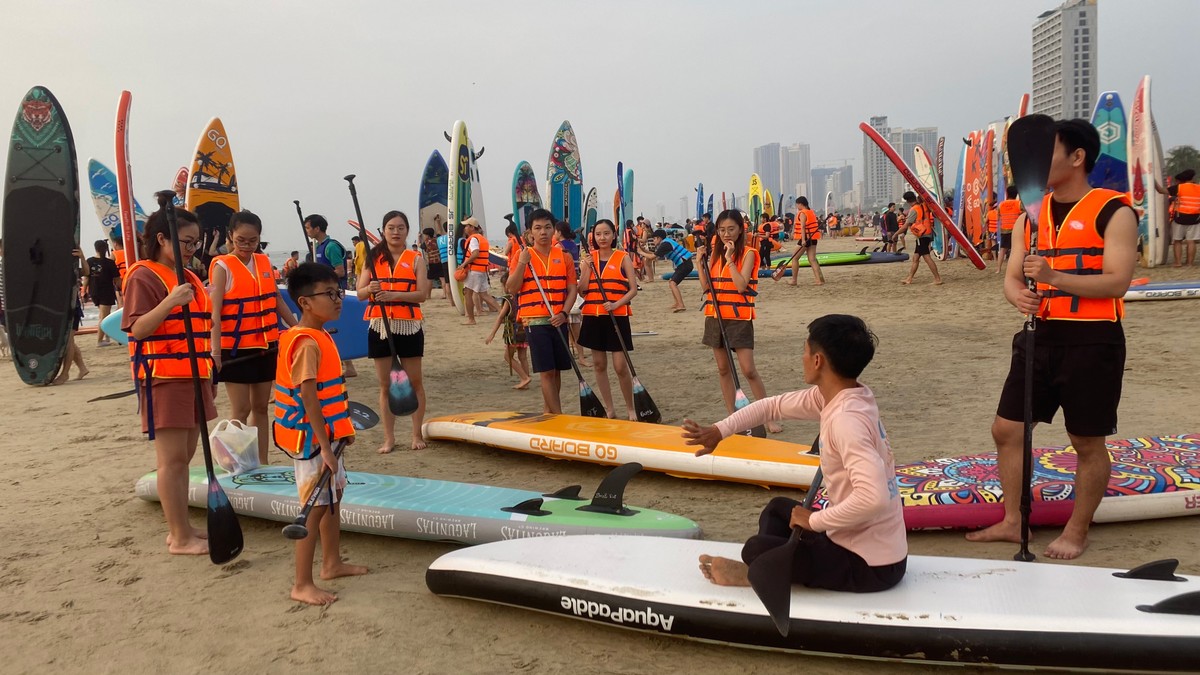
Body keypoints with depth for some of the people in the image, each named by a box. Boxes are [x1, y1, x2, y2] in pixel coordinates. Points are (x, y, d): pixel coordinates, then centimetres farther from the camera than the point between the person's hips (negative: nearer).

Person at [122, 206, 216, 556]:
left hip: (193, 377, 8)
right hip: (163, 378, -8)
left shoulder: (190, 278, 17)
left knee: (185, 456, 11)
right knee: (172, 458, -5)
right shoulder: (144, 276, -8)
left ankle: (182, 528, 19)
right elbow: (137, 329, -16)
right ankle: (180, 537, 1)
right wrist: (170, 302, -30)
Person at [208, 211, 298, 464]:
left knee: (261, 407, 11)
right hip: (236, 348, -5)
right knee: (241, 409, -2)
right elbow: (214, 309, -15)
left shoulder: (264, 262, 9)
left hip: (266, 345, 5)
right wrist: (215, 349, -24)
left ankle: (262, 463, 19)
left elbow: (277, 300, 17)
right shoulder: (223, 266, -8)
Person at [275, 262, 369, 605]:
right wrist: (324, 447, -25)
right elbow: (308, 398, -25)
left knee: (333, 496, 20)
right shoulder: (307, 344, -22)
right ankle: (302, 585, 6)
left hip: (326, 435, 10)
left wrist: (342, 429, 21)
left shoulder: (320, 337, 9)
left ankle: (332, 563, 36)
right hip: (311, 439, -10)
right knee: (315, 507, -4)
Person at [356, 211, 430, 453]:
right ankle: (389, 438, 14)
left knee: (414, 381, 5)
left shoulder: (415, 259, 3)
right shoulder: (373, 258, 8)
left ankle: (417, 434, 16)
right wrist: (370, 289, -18)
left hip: (408, 326, -2)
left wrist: (394, 294, -20)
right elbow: (360, 293, 5)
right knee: (385, 385, 7)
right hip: (380, 326, 2)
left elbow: (422, 294, -7)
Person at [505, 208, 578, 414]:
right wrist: (522, 264, -17)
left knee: (557, 370, 9)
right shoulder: (523, 255, 1)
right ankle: (558, 416, -3)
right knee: (546, 371, -6)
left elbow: (572, 289, 7)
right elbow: (512, 288, -5)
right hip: (535, 321, -3)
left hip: (558, 321, 3)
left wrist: (563, 313, -9)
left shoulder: (564, 257, 8)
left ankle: (548, 411, 26)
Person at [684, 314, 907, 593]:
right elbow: (775, 405, 10)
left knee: (757, 549, -12)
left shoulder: (845, 419, -29)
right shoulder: (837, 395, -1)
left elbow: (874, 497, -40)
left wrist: (815, 520, -25)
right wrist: (719, 431, 2)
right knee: (779, 508, 24)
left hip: (870, 567, -10)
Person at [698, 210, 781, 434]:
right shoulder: (715, 253, 10)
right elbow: (706, 287, 7)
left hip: (739, 318, -6)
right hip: (715, 317, 6)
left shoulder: (748, 253, -7)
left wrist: (730, 258, -19)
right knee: (723, 370, 10)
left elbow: (741, 285, -19)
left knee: (748, 370, -10)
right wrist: (700, 264, -3)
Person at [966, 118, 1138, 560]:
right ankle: (1012, 522, 21)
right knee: (1007, 430, 7)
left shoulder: (1114, 212, -7)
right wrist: (1019, 295, -17)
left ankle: (1076, 532, 22)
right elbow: (1012, 277, 7)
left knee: (1087, 442, 6)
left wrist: (1055, 277, -29)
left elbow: (1117, 281, -17)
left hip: (1092, 342, -6)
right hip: (1039, 337, 6)